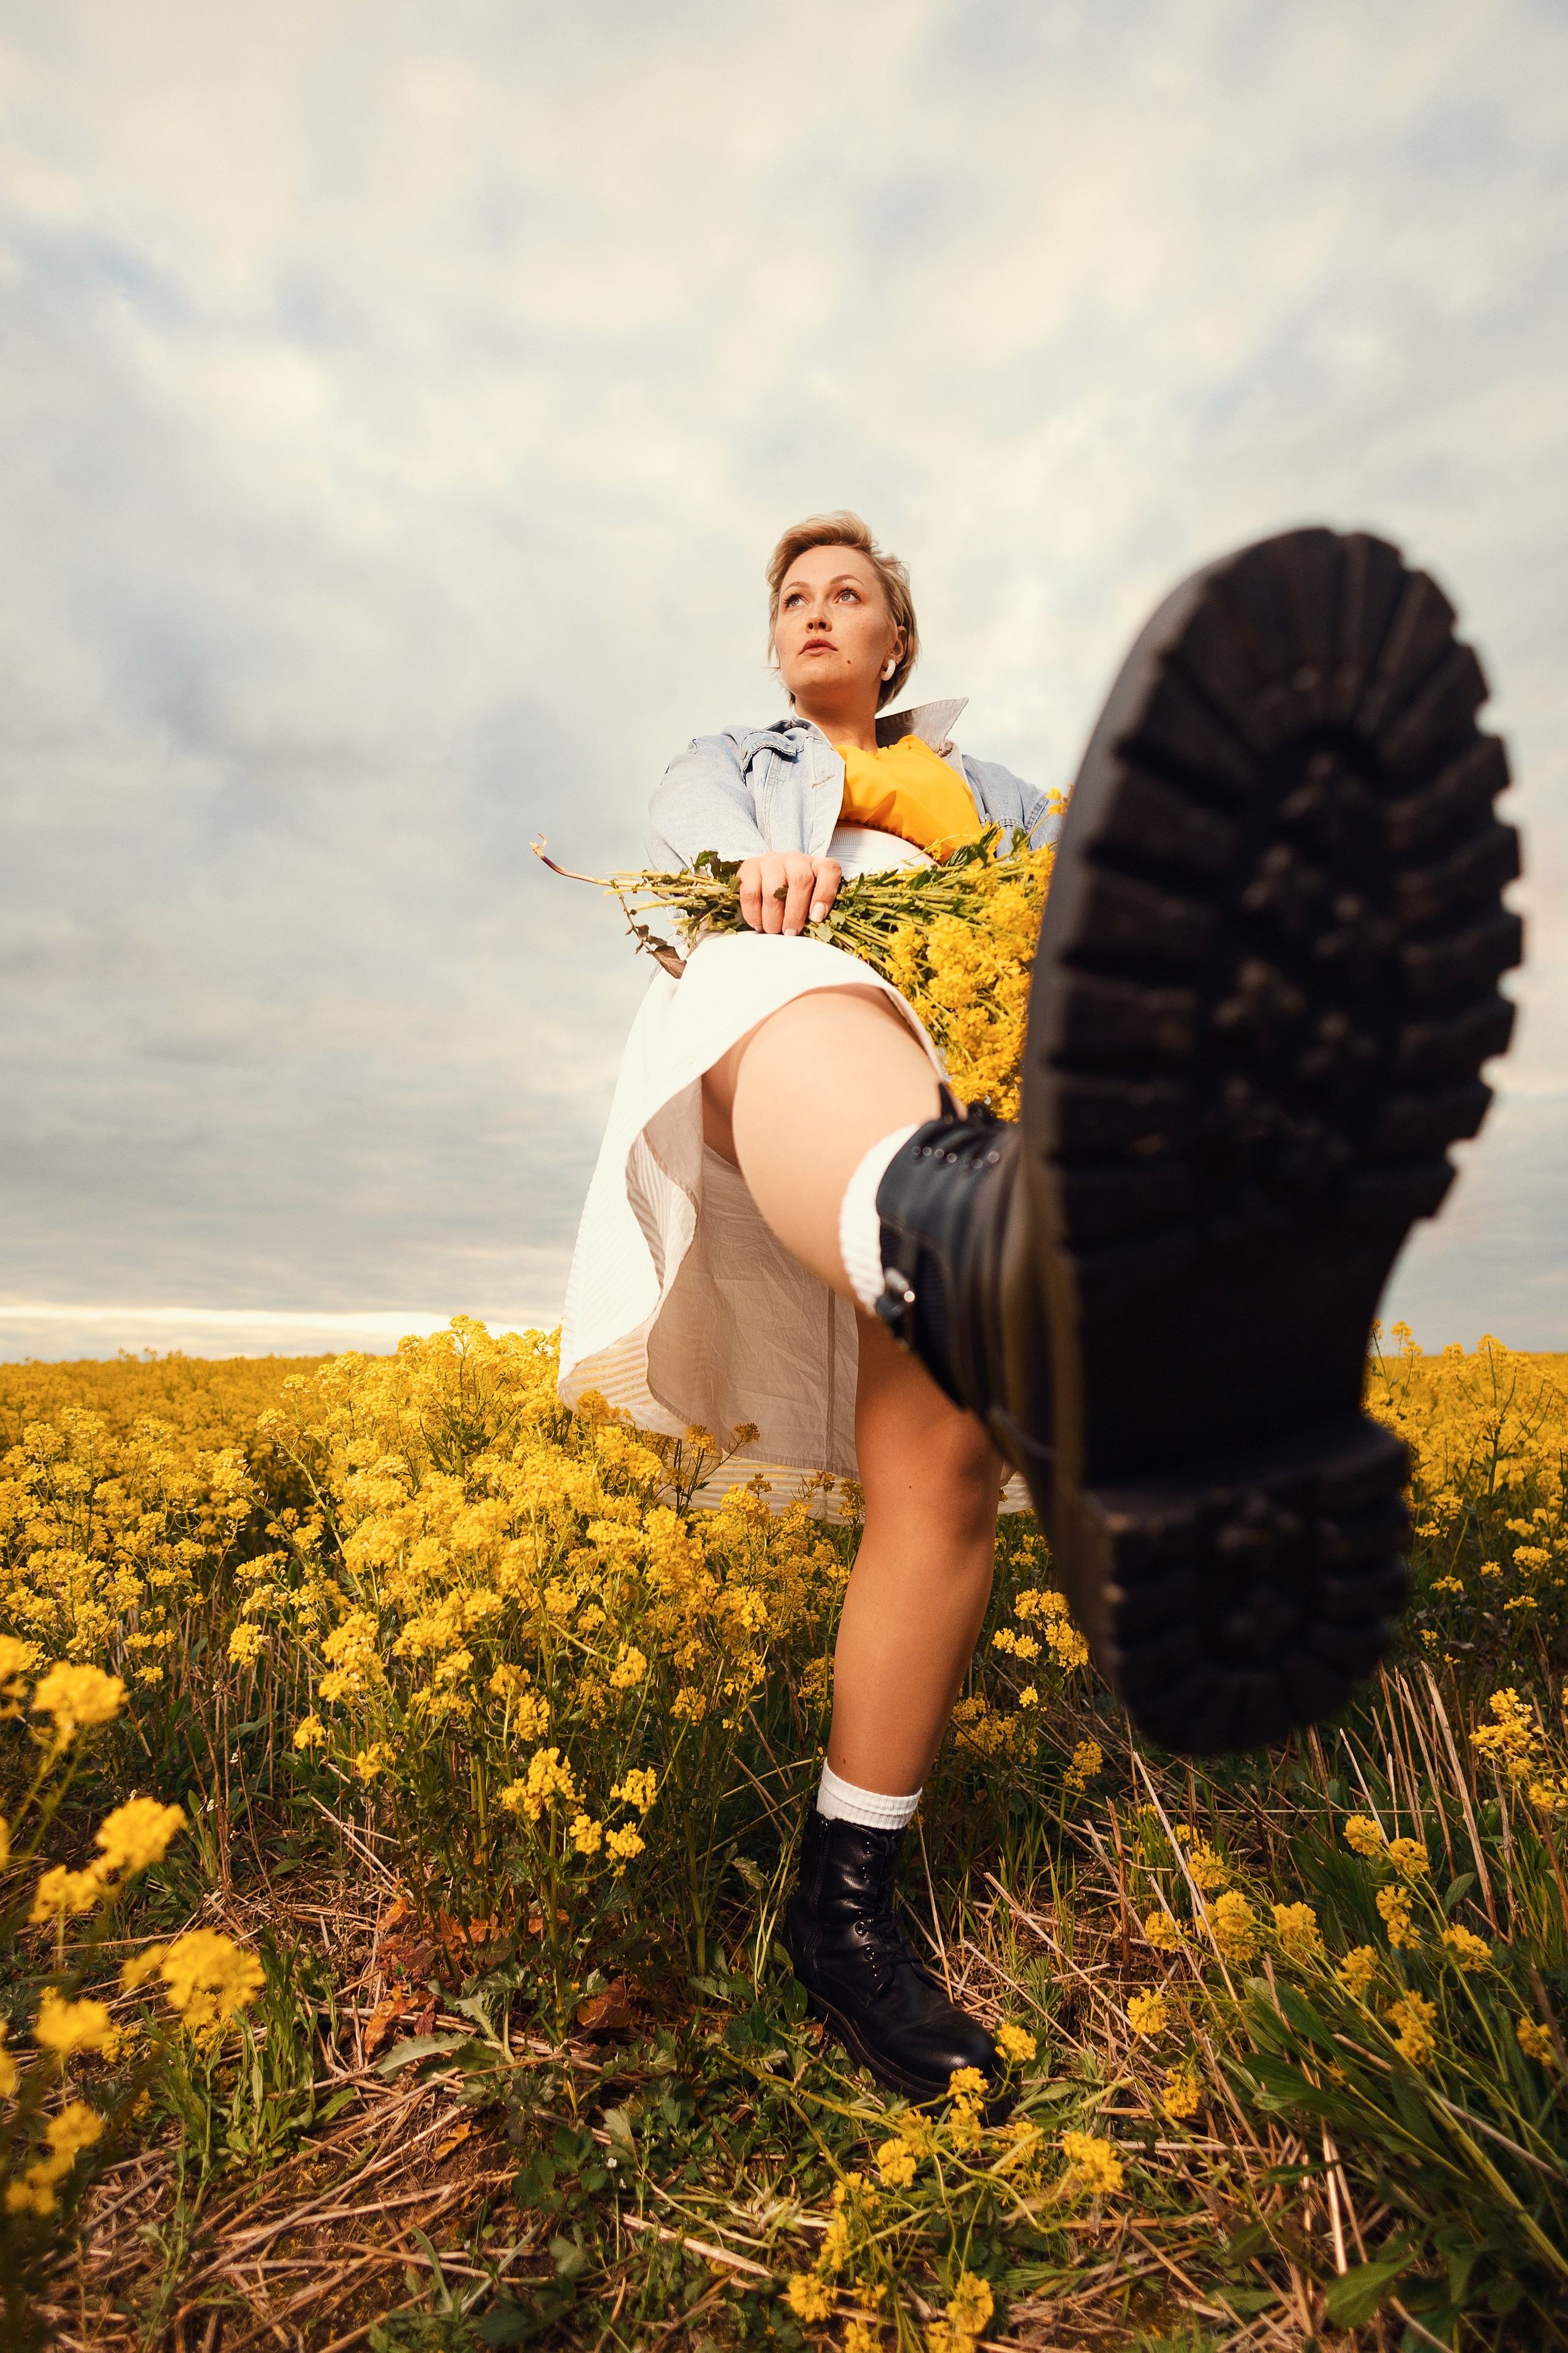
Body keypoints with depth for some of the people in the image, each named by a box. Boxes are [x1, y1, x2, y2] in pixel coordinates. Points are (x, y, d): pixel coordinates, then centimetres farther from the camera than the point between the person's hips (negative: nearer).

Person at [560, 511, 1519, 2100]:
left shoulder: (980, 791, 38)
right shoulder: (720, 767, 34)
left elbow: (1074, 894, 20)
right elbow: (691, 850, 8)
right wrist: (759, 871, -18)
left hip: (956, 1092, 3)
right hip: (768, 1062, -2)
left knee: (943, 1461, -23)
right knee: (795, 994, -42)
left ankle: (844, 1908, -9)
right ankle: (1011, 1278, -81)